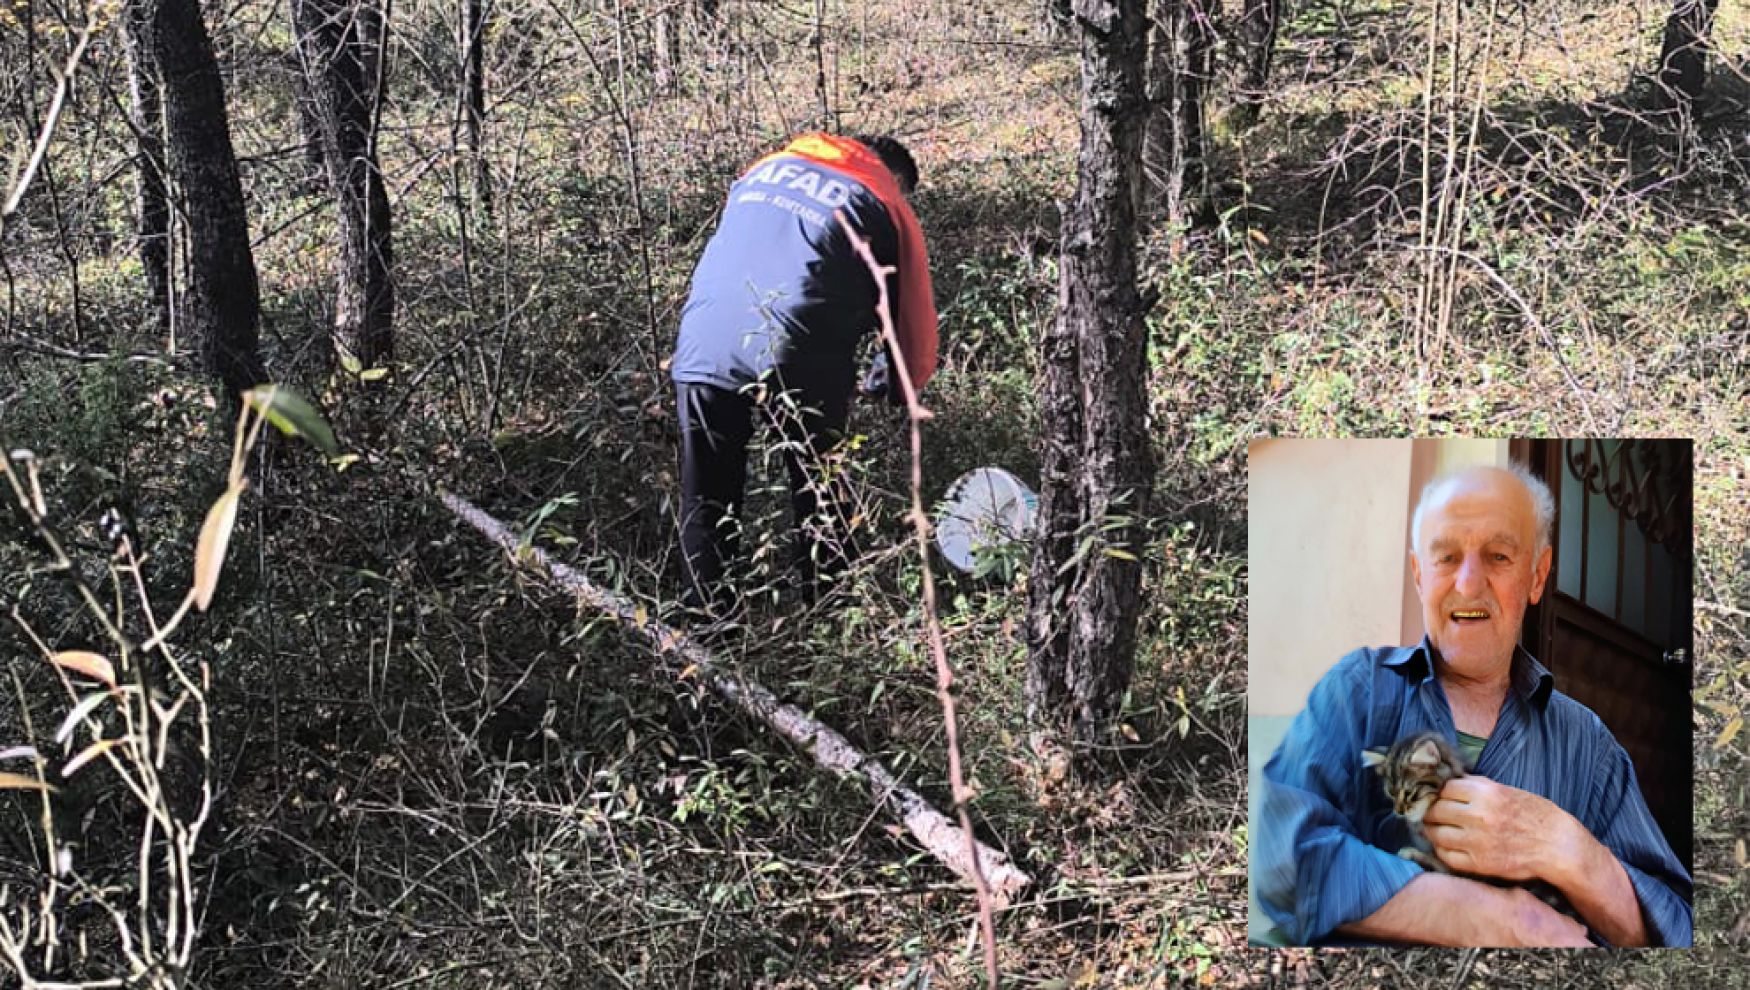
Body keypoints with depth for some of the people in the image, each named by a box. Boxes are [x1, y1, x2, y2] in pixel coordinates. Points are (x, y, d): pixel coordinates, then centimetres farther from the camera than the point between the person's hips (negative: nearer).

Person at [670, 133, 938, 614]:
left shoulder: (766, 167, 26)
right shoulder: (889, 208, 12)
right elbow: (914, 318, 14)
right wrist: (896, 388, 34)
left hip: (702, 352, 3)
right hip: (797, 363, -3)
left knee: (705, 503, 15)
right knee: (820, 501, 15)